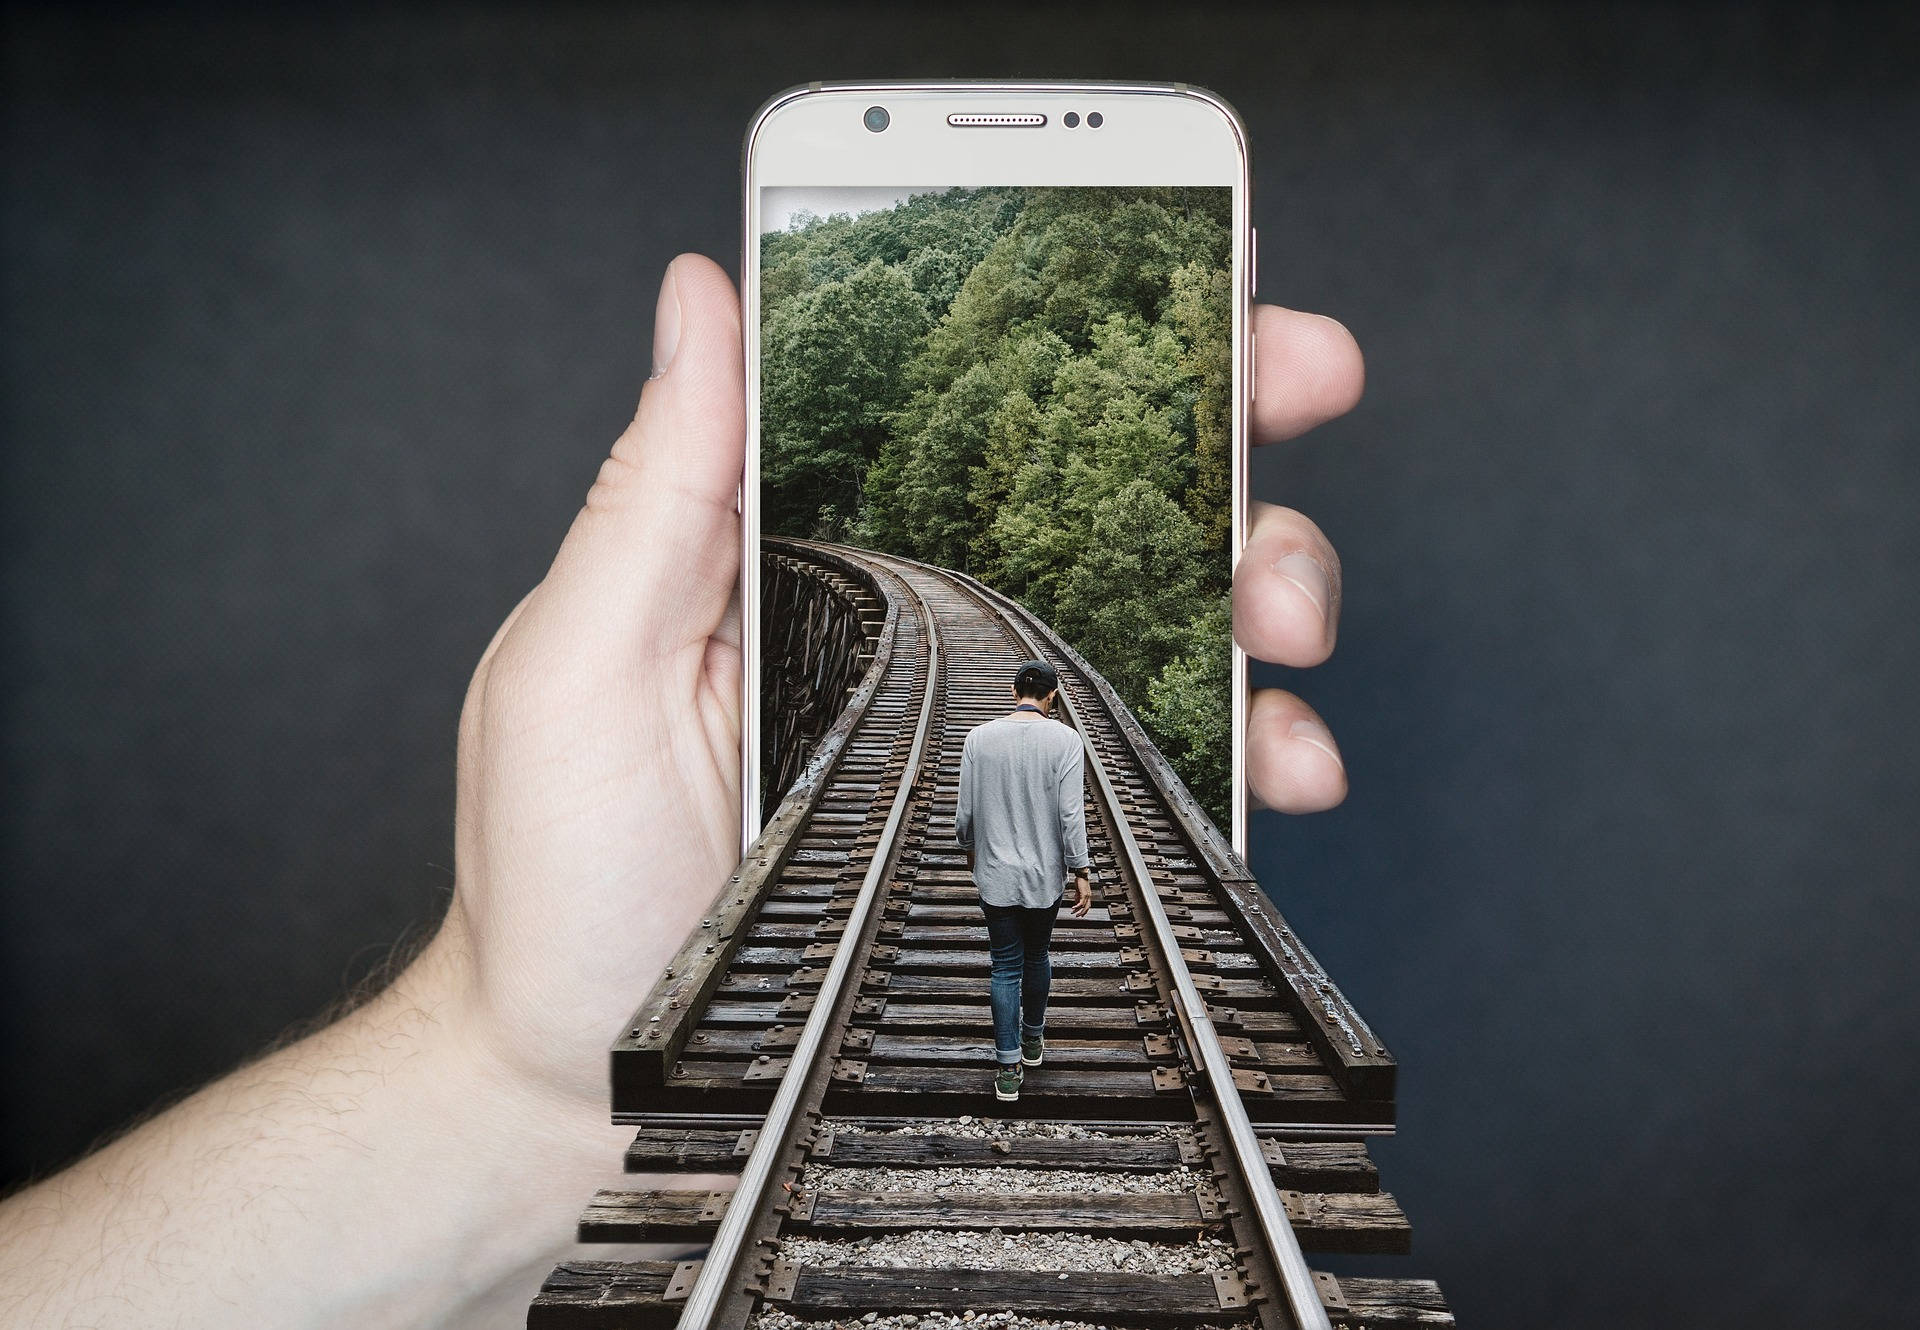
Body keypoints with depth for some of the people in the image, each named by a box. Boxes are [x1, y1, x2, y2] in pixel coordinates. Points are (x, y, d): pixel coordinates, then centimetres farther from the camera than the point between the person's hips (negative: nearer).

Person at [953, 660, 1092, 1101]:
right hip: (1045, 874, 0)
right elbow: (1071, 813, -13)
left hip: (995, 874, 0)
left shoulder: (979, 738, -6)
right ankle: (1033, 1039, 38)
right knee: (1037, 956, 20)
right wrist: (1081, 872, -5)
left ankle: (1008, 1066, 7)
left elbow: (965, 810, -1)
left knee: (1005, 967, 7)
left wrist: (969, 847, 18)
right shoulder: (1063, 739, -11)